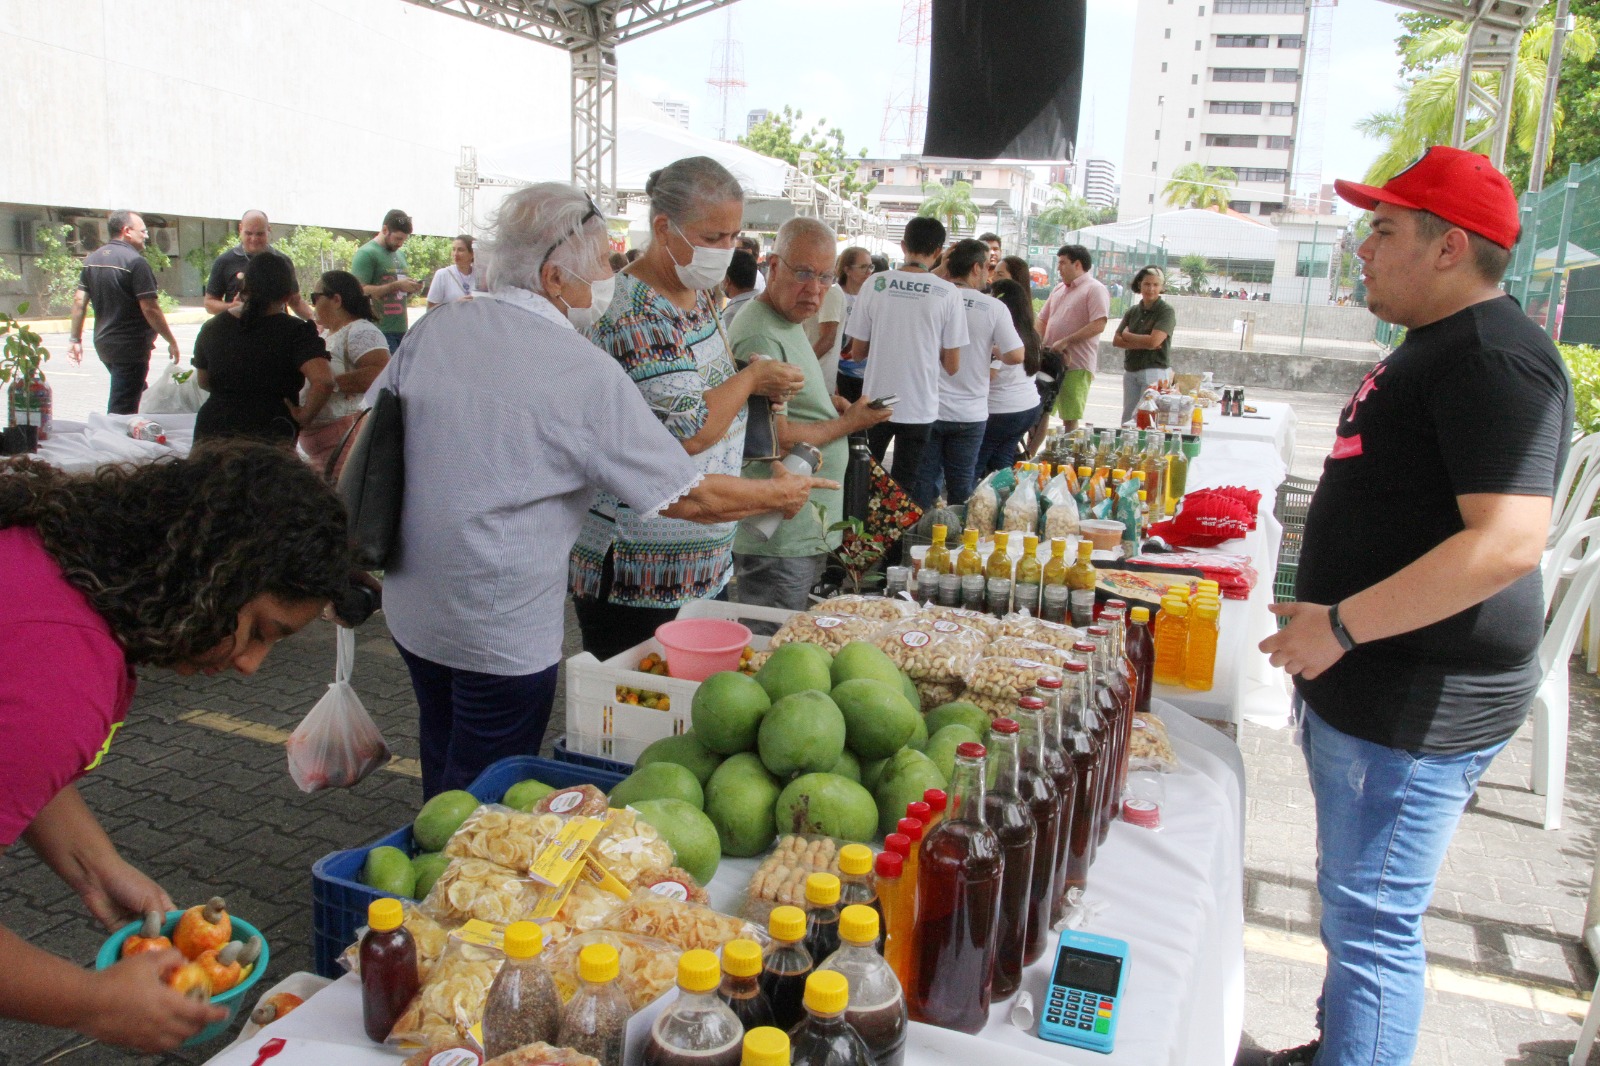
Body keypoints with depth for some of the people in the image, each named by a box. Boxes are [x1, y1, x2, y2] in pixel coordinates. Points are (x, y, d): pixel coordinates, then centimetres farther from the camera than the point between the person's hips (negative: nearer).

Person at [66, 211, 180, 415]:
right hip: (130, 346, -8)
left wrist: (76, 339, 12)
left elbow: (79, 301, 8)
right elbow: (150, 308, -18)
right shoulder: (135, 261, -15)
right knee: (122, 408, -3)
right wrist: (172, 342, -11)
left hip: (103, 343, 8)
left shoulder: (93, 258, 9)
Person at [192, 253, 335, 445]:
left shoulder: (212, 328, 6)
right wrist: (305, 416, -10)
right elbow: (323, 381, -25)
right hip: (269, 434, -4)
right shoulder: (295, 332, -10)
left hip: (212, 429, 5)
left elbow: (203, 381, 18)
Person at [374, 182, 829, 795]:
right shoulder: (586, 373, -19)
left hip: (409, 604, 7)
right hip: (503, 631, -7)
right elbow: (686, 498, -15)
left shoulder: (434, 328, -1)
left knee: (444, 781, 26)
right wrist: (778, 495, 1)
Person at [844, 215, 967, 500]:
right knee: (903, 488, 8)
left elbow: (857, 352, 2)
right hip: (920, 407, -1)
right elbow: (952, 366, -5)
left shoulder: (875, 283, -4)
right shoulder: (947, 293, -7)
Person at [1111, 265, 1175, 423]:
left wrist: (1127, 335, -1)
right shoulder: (1132, 312, 10)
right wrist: (1142, 344, -12)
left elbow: (1153, 341, -17)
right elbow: (1116, 341, 2)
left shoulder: (1166, 311, -5)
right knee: (1127, 419, 8)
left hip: (1155, 371, -6)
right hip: (1130, 371, 6)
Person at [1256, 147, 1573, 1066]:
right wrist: (1334, 630, 22)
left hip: (1418, 707, -11)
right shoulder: (1441, 346, 15)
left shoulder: (1494, 358, -19)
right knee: (1354, 904, 23)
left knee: (1373, 920, 0)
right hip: (1368, 691, 11)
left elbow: (1509, 541, -30)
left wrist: (1342, 624, -25)